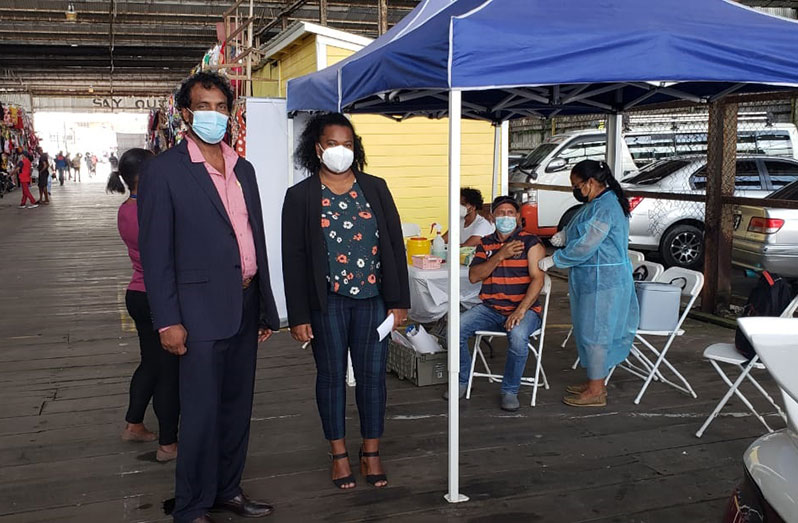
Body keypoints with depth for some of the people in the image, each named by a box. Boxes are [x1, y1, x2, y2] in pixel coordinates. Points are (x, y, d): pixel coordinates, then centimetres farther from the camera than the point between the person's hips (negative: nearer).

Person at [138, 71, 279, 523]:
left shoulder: (243, 169, 13)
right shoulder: (164, 171, -6)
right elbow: (156, 251, -8)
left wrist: (266, 307, 14)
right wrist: (168, 320, -13)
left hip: (245, 305, 6)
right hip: (202, 309, -6)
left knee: (238, 405, 14)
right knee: (202, 412, 0)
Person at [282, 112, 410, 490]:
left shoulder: (375, 189, 5)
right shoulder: (300, 196, -1)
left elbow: (394, 244, 6)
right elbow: (293, 258, -2)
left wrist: (399, 300, 1)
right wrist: (298, 315, -6)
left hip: (373, 299, 2)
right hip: (327, 303, -1)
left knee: (373, 375, 7)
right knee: (331, 376, 8)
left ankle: (371, 452, 22)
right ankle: (338, 453, 23)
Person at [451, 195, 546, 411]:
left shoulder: (530, 242, 0)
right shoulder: (485, 243, 12)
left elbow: (537, 279, -11)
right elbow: (474, 276, 1)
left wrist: (520, 310, -23)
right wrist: (500, 256, -12)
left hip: (524, 308, -4)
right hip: (489, 308, 4)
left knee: (517, 336, -36)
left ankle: (510, 391, -14)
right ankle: (462, 381, 1)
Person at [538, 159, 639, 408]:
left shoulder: (605, 208, -22)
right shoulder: (597, 203, 12)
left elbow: (584, 246, -24)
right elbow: (584, 231, 26)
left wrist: (553, 260, -14)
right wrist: (565, 233, 5)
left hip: (602, 281, -10)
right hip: (592, 278, 10)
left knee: (595, 331, -3)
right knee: (591, 330, 17)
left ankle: (596, 392, 6)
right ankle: (596, 382, 28)